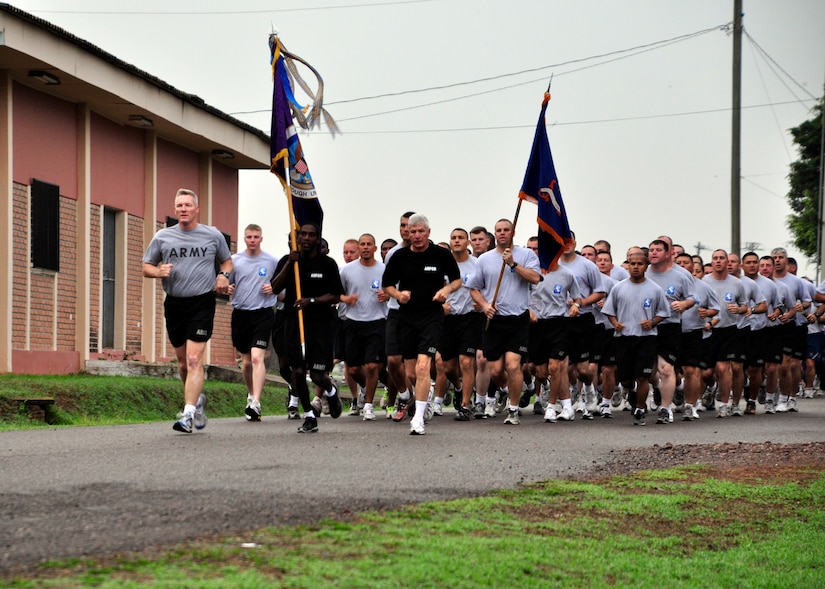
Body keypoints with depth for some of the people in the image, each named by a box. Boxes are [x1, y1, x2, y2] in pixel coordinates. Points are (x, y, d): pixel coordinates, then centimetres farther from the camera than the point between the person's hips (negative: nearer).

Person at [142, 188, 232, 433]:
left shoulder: (213, 235, 4)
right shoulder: (162, 237, 6)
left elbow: (227, 261, 18)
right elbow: (146, 267, 13)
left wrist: (223, 275, -3)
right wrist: (158, 271, -9)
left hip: (202, 303, -3)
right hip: (174, 303, 3)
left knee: (194, 359, -14)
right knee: (183, 362, 12)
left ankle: (188, 414, -17)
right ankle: (197, 398, 38)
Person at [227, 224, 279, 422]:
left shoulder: (271, 261, 2)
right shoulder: (235, 260, 6)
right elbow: (226, 283, 15)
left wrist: (274, 288, -8)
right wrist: (227, 288, -8)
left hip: (263, 314, -3)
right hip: (240, 314, 3)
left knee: (257, 358, -17)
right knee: (246, 361, 11)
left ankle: (255, 404, -23)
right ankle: (251, 395, 34)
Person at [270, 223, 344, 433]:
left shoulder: (327, 264, 1)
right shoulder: (287, 261, 7)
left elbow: (336, 296, -1)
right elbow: (275, 288, -5)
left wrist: (312, 301, -16)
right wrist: (289, 264, -14)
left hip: (320, 323, -2)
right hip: (293, 322, 2)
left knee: (318, 375, -6)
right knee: (297, 372, -4)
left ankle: (331, 391, 30)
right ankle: (309, 416, 12)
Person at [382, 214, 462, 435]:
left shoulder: (441, 255, -1)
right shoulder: (399, 257, 3)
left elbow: (457, 279, 12)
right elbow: (387, 284, 13)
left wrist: (447, 289, -9)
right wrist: (398, 294, -8)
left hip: (432, 316, -3)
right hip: (406, 316, 3)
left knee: (422, 367, -18)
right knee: (410, 373, 8)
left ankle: (418, 419, -17)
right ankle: (424, 395, 41)